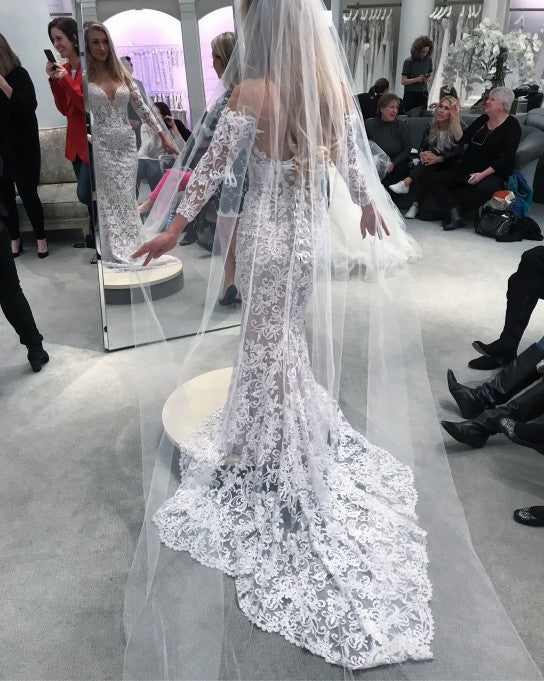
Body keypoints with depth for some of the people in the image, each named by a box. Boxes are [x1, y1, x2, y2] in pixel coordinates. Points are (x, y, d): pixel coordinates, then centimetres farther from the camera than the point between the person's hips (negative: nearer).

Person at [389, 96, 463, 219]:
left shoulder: (457, 129, -5)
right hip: (430, 168, 4)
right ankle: (415, 204, -40)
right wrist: (422, 154, -19)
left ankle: (406, 182, -44)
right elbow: (422, 147, 6)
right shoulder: (431, 128, 10)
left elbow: (458, 151, -18)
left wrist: (438, 159, -35)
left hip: (448, 166, -3)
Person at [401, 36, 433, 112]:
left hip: (423, 93, 3)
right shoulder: (408, 62, -7)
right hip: (410, 94, -3)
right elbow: (403, 81, -9)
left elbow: (430, 75, 17)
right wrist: (417, 79, -20)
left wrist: (427, 79, -7)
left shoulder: (428, 60, 5)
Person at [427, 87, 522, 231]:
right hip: (464, 171, 7)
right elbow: (461, 139, 7)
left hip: (491, 174, -6)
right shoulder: (482, 119, 16)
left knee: (485, 189, -41)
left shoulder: (512, 125, -3)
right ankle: (455, 215, -27)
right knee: (434, 180, -10)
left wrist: (483, 174, -22)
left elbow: (506, 158, -12)